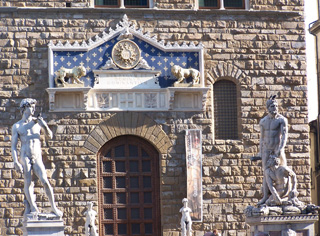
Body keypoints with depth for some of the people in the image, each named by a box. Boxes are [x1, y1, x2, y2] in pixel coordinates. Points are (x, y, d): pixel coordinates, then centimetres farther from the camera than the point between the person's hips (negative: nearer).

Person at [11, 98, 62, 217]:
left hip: (37, 158, 1)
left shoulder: (37, 121, 11)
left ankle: (53, 207, 0)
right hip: (25, 157, -1)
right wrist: (16, 162, -8)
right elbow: (13, 146, 3)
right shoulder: (17, 126, 5)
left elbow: (50, 136, 12)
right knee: (28, 182, -6)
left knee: (45, 182, -9)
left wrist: (44, 125, -7)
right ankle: (33, 208, 1)